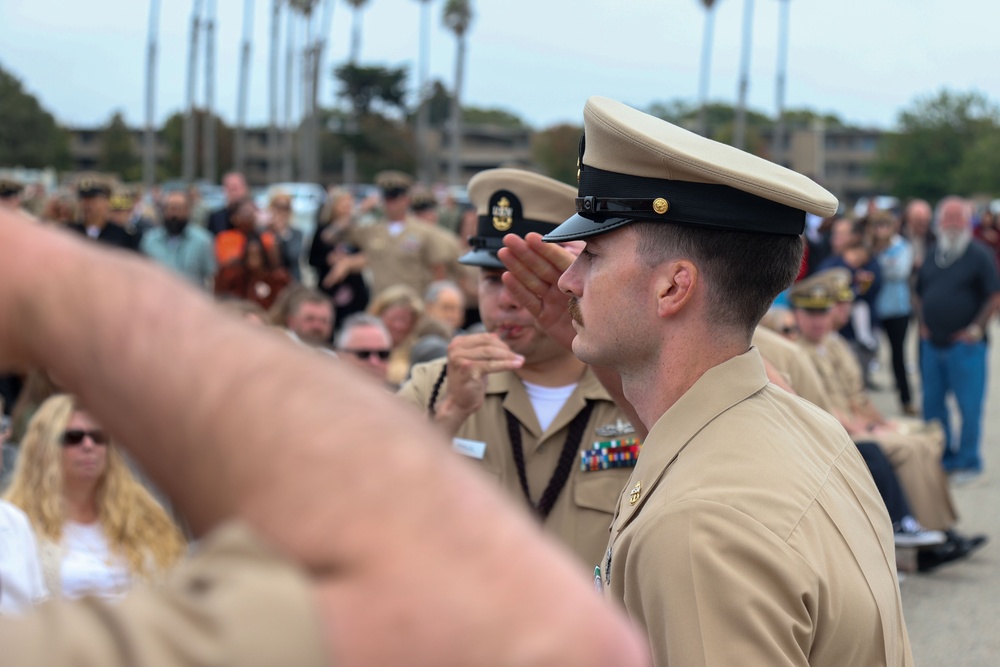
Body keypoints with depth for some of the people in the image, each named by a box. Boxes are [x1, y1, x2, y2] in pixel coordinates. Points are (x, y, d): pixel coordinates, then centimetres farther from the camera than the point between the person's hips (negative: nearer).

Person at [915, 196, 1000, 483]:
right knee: (932, 403, 12)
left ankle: (968, 462, 8)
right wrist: (922, 323, 11)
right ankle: (943, 456, 25)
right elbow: (920, 293, 22)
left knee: (969, 406, -2)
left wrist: (977, 328, -11)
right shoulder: (932, 254, 11)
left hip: (964, 345, -6)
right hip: (932, 342, 6)